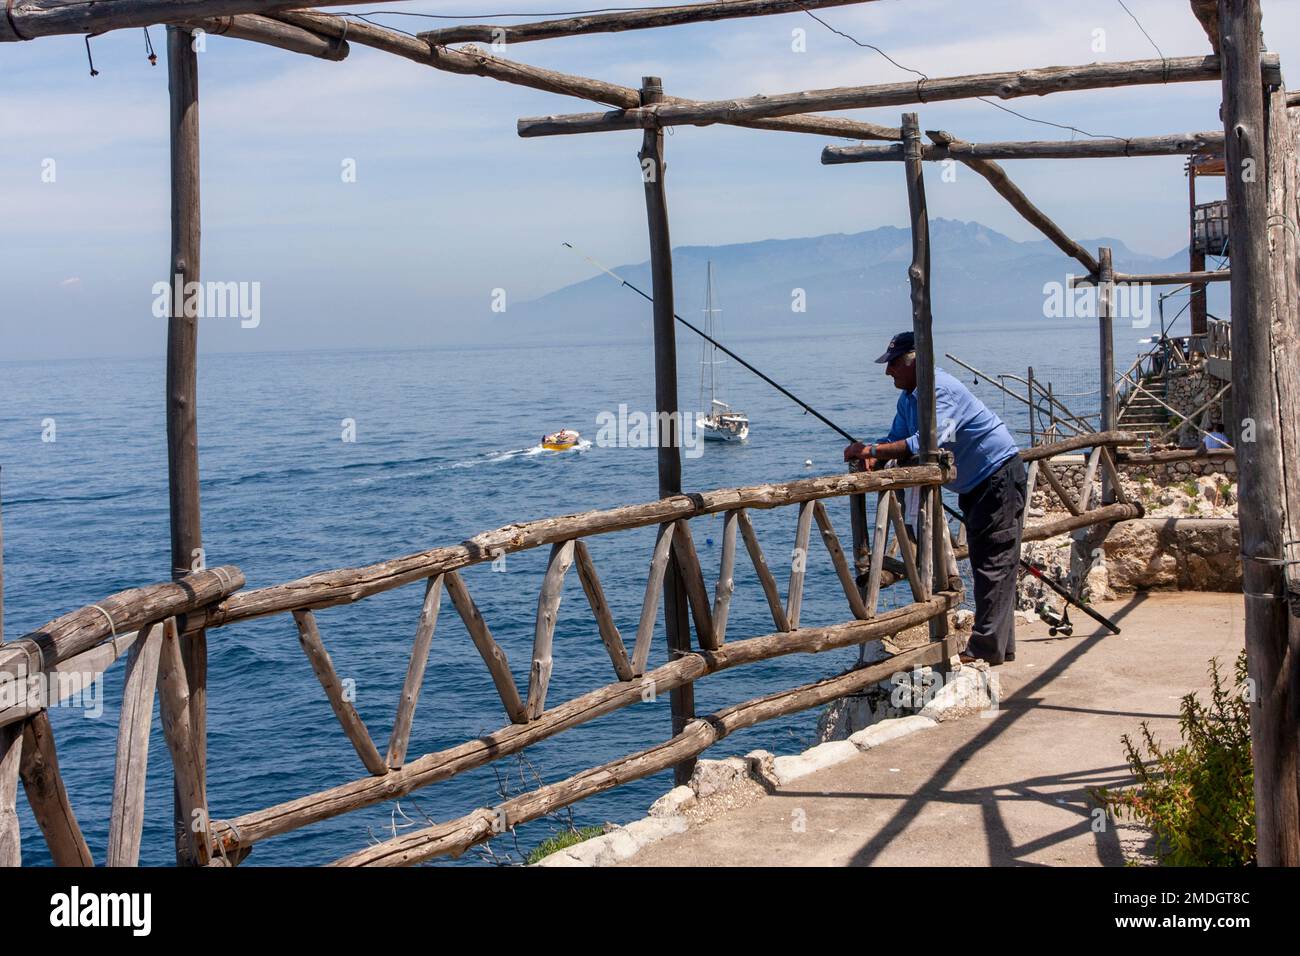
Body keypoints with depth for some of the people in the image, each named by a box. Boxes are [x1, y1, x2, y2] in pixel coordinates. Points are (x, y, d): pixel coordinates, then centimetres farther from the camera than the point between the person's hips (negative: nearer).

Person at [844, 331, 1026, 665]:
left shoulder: (940, 389, -25)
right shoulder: (908, 399, 7)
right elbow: (898, 439, 5)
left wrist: (874, 450, -38)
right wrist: (870, 454, -17)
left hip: (999, 476, -11)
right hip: (974, 485, 11)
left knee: (993, 563, -11)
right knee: (985, 563, 13)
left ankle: (986, 648, -13)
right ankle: (1000, 646, 19)